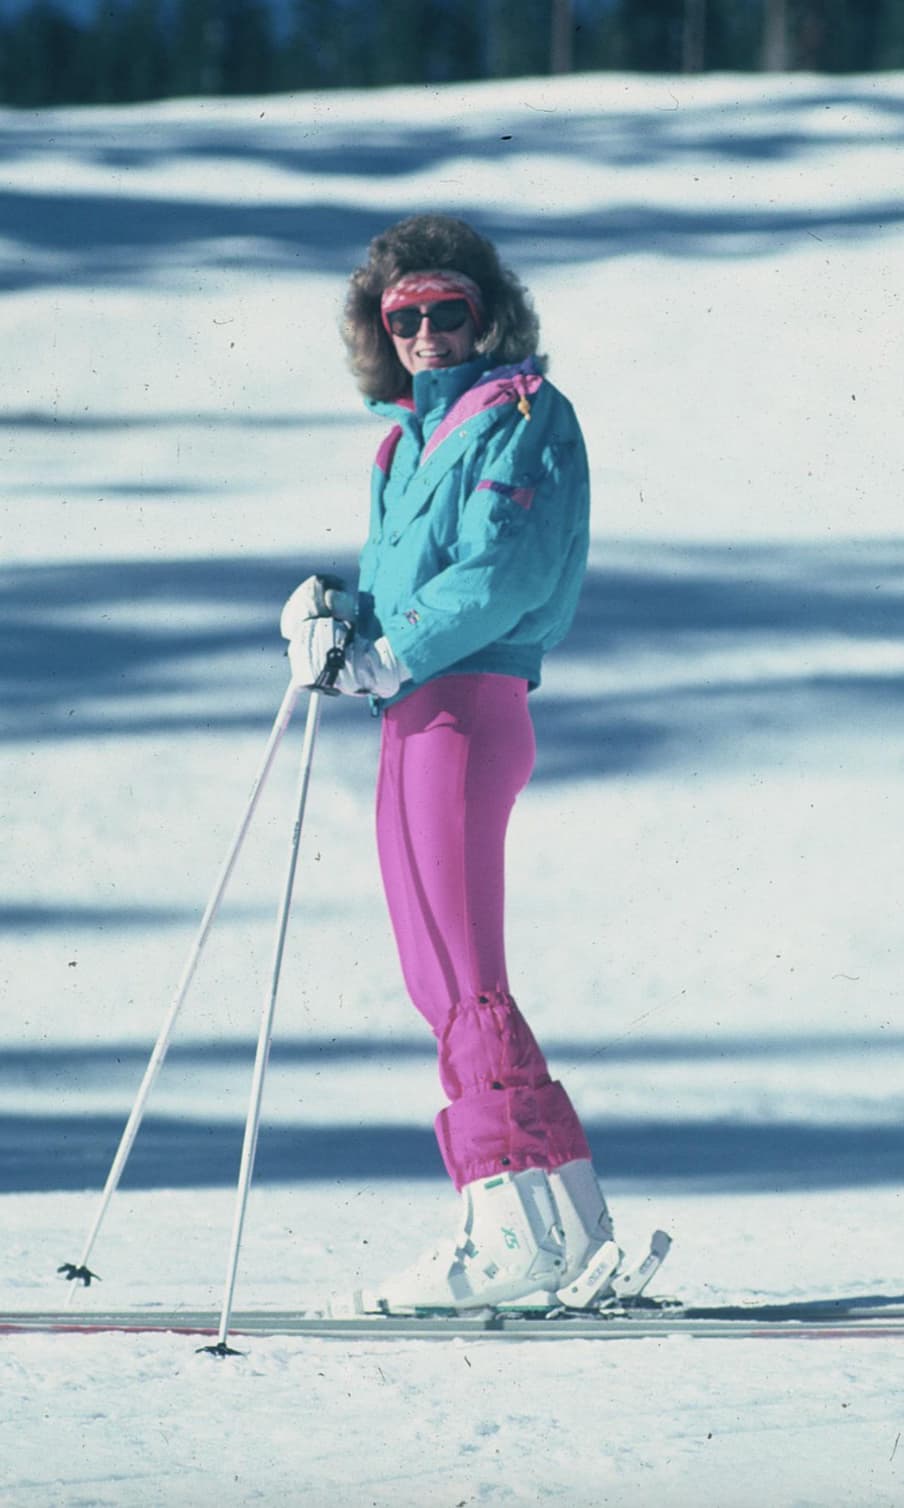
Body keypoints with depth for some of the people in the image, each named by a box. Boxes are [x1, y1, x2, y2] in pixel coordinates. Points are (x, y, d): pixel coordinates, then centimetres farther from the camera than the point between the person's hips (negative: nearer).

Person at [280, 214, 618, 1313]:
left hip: (466, 705, -10)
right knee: (437, 976, 8)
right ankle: (506, 1218, 10)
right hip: (416, 714, 10)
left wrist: (389, 657, -18)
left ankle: (539, 1228, -16)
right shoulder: (415, 431, 21)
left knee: (460, 973, -14)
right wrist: (339, 613, 2)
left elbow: (505, 574, -17)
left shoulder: (519, 417, -5)